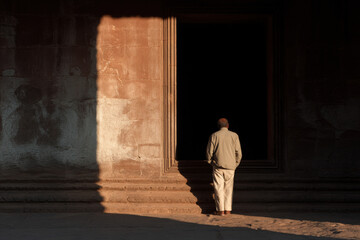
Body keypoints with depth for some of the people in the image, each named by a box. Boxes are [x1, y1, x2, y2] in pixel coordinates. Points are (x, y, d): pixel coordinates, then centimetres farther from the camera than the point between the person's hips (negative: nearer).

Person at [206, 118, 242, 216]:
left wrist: (211, 162, 14)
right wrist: (235, 164, 14)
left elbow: (209, 152, -2)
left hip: (218, 166, -2)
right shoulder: (234, 135, 0)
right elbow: (238, 153, 1)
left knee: (219, 188, 2)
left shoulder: (214, 136, -3)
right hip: (230, 167, 2)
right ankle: (228, 209, 10)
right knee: (228, 188, 12)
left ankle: (220, 210, 0)